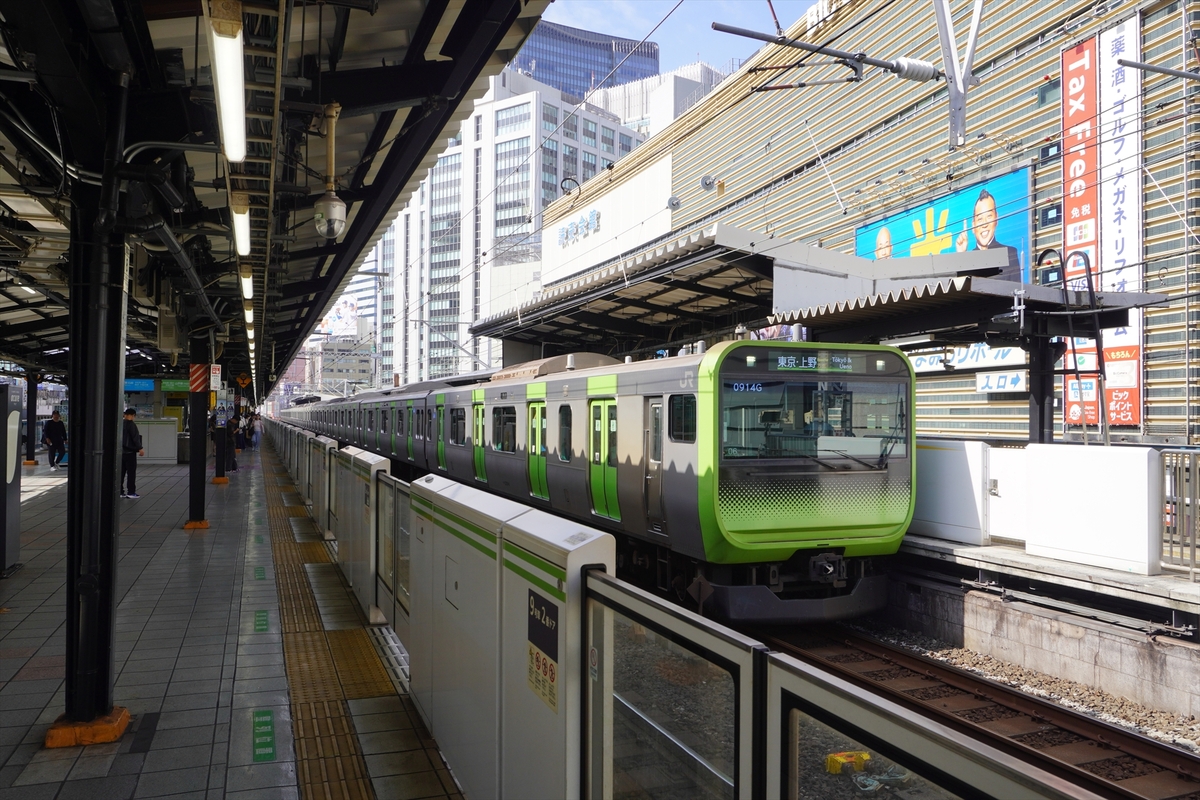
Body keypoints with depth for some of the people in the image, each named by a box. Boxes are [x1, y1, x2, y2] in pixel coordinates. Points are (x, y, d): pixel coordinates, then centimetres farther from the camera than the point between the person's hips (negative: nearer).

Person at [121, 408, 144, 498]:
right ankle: (131, 492, -3)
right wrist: (140, 448, -14)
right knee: (131, 472, -2)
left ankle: (120, 491, 13)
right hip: (130, 452, -7)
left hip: (121, 451, 7)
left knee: (121, 472, 11)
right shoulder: (131, 424, -13)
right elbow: (135, 438, -17)